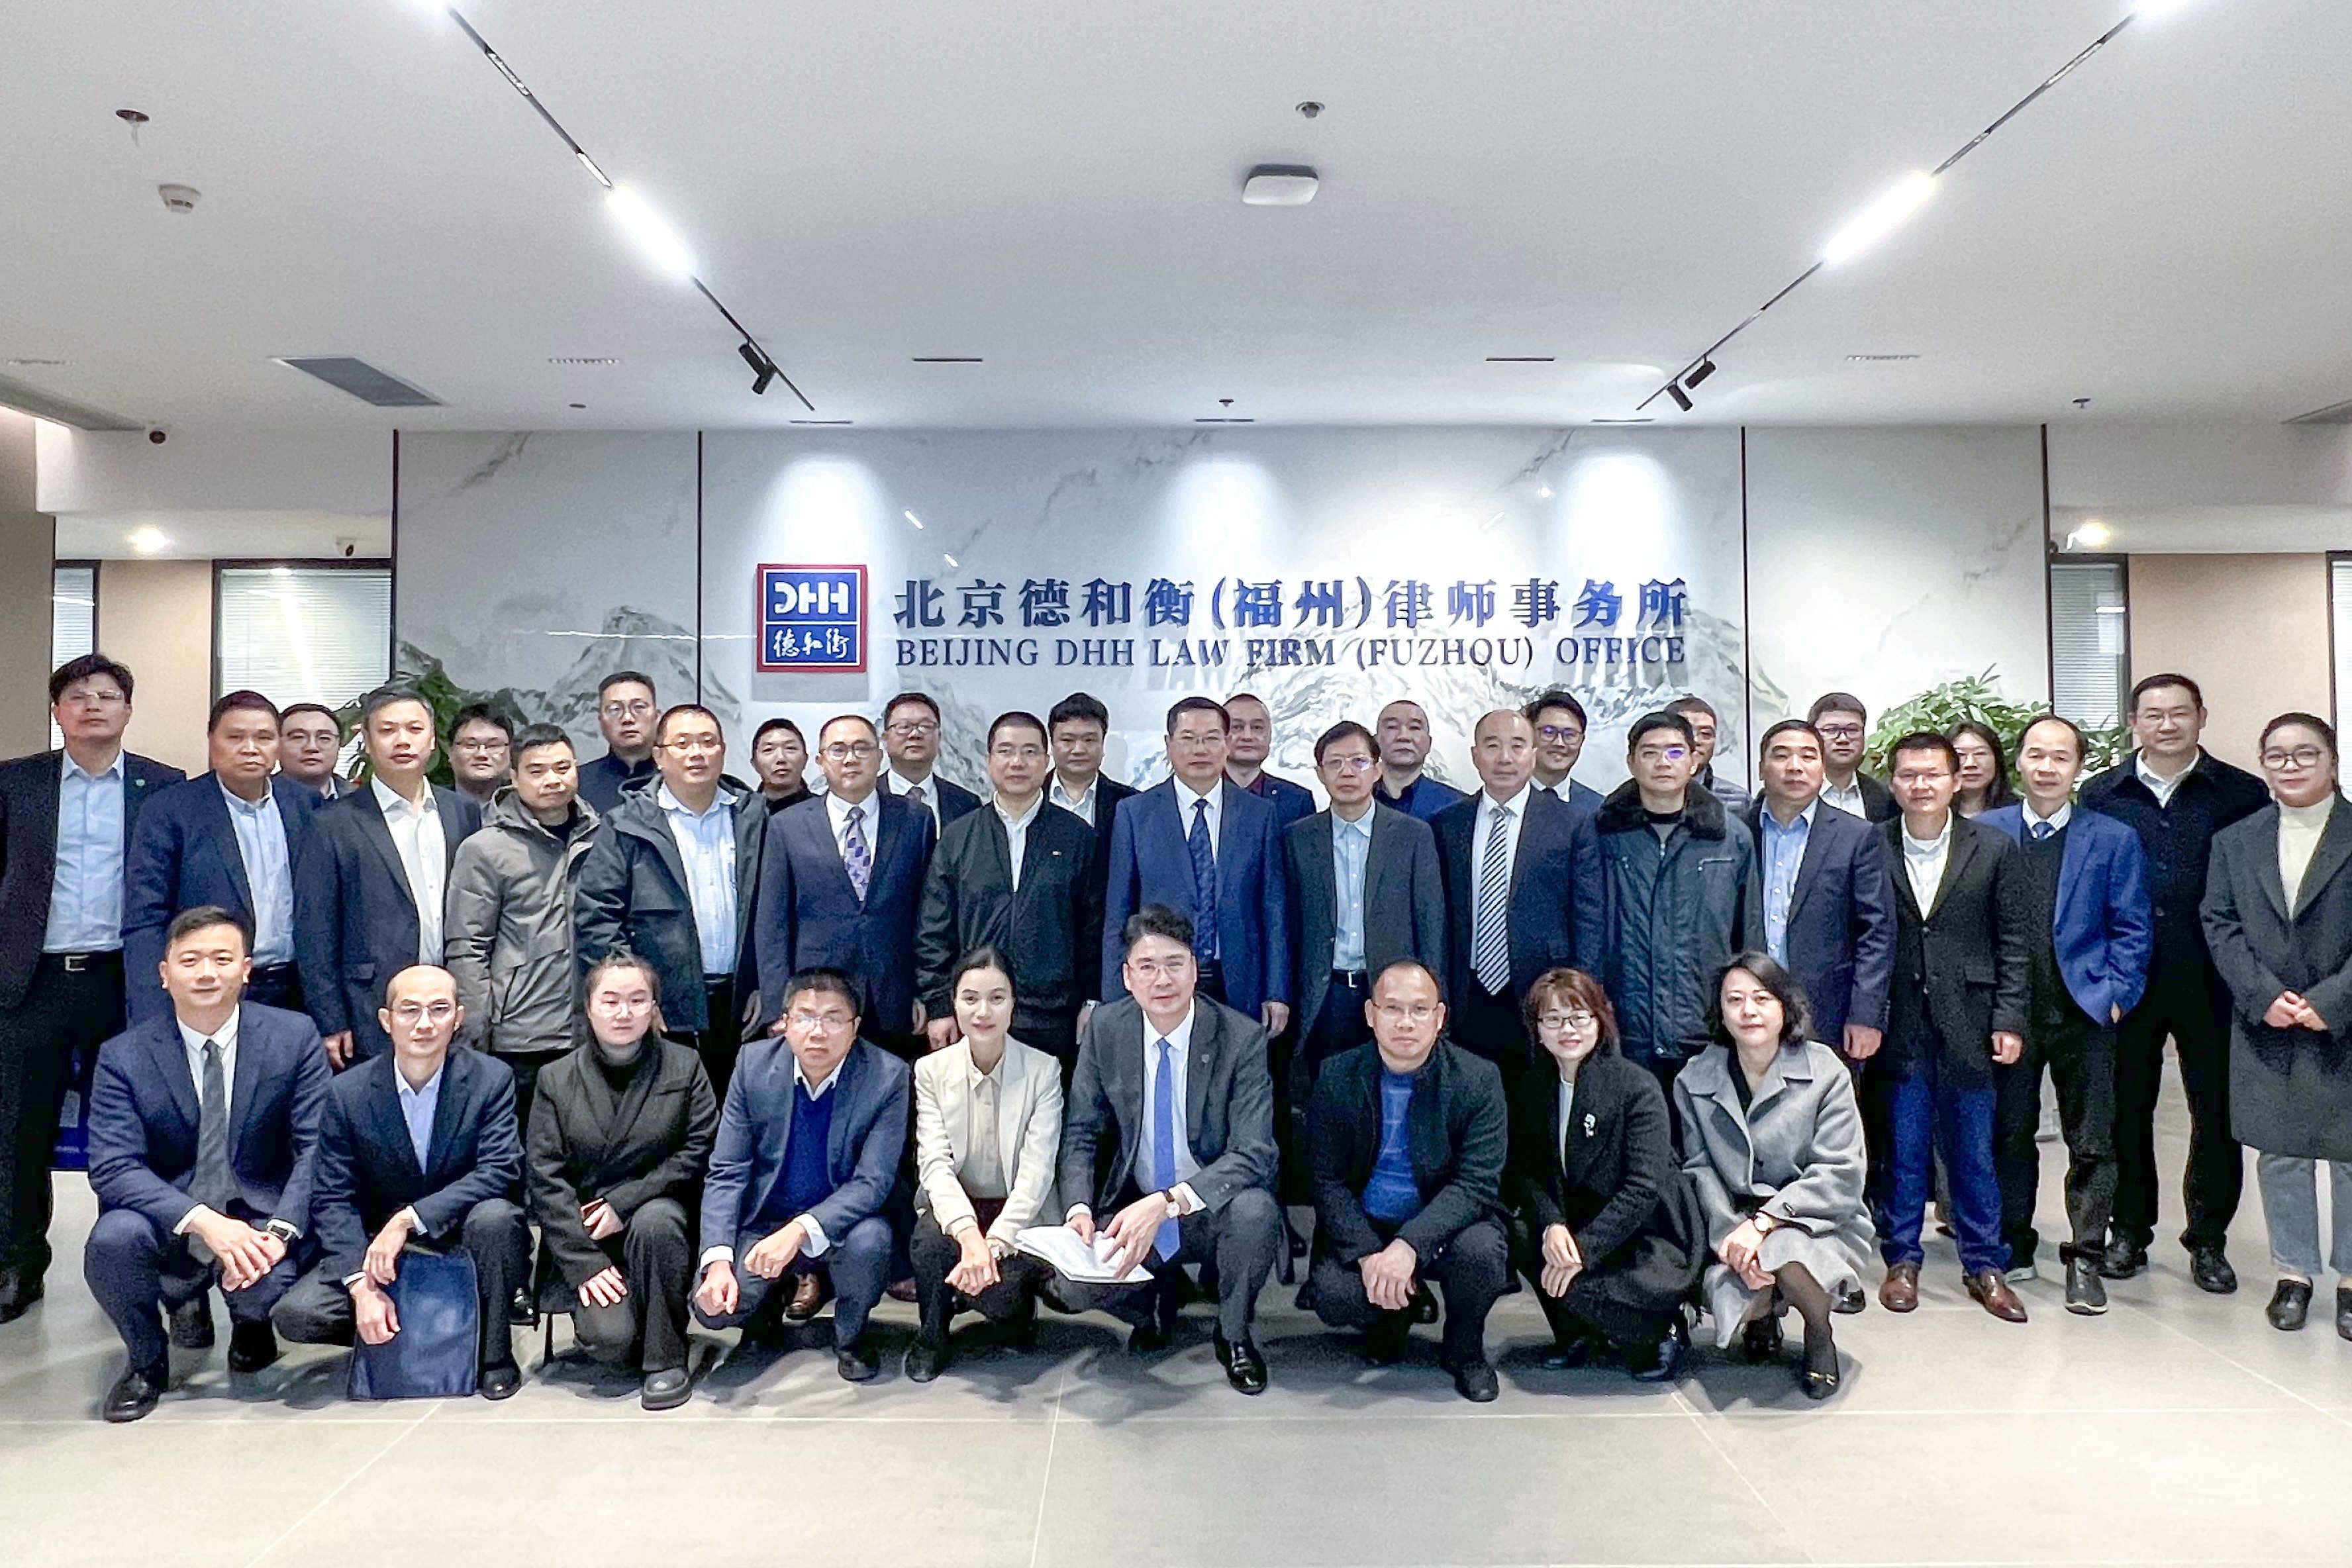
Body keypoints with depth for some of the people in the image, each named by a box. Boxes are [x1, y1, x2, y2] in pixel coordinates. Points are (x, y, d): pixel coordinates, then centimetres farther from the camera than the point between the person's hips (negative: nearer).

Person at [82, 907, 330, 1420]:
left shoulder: (294, 1037, -5)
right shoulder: (123, 1056, -6)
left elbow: (317, 1147, -9)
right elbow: (112, 1168, -14)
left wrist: (280, 1231, -24)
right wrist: (203, 1221, -29)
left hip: (262, 1220, 0)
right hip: (169, 1226, 1)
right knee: (113, 1239, -32)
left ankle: (250, 1321, 15)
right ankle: (146, 1363, 2)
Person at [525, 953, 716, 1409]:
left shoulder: (685, 1067, 1)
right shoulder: (556, 1078, 2)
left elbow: (699, 1152, -5)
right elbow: (544, 1178, -3)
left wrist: (623, 1203, -15)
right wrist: (586, 1263, -13)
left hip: (660, 1213, 0)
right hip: (584, 1238, 0)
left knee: (656, 1220, -36)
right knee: (609, 1339, -23)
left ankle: (666, 1360, -18)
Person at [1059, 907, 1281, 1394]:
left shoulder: (1243, 1038, -15)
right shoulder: (1104, 1029, -4)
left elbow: (1254, 1153, -22)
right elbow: (1080, 1132, 1)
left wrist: (1166, 1202, -35)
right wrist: (1079, 1208, -19)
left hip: (1214, 1212, -2)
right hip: (1133, 1208, 2)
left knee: (1256, 1211, -34)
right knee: (1075, 1280, -23)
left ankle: (1234, 1335, -2)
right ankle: (1159, 1299, 14)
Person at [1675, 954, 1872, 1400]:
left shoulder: (1825, 1072, -7)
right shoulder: (1694, 1081, 2)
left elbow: (1839, 1175, -12)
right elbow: (1699, 1170, -2)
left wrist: (1762, 1222, -23)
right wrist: (1730, 1232, -20)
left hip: (1816, 1220, -2)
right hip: (1732, 1223, 2)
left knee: (1788, 1254, -36)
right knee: (1734, 1297, -28)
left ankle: (1819, 1335, 2)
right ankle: (1762, 1315, 14)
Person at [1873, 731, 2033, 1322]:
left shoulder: (1994, 850, 2)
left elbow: (2013, 940, 4)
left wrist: (2009, 1019, -2)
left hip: (1966, 1025, 0)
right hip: (1898, 1026, 0)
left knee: (1973, 1151, 8)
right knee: (1902, 1149, 8)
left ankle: (1984, 1265, 22)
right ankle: (1902, 1260, 22)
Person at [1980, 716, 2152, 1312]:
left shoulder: (2114, 839, 4)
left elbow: (2132, 928, 4)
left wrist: (2115, 996, -7)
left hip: (2085, 1012, -1)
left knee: (2092, 1144, 2)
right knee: (2009, 1136, 9)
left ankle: (2085, 1260, 13)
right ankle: (2013, 1250, 22)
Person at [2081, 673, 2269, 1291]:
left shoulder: (2243, 794, 2)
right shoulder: (2098, 797, 5)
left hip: (2211, 984, -1)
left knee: (2218, 1111, 6)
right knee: (2126, 1110, 10)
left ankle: (2209, 1239, 21)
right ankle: (2130, 1230, 24)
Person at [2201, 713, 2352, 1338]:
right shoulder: (2235, 841, 8)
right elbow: (2220, 926, 3)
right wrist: (2263, 996, -9)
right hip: (2266, 1030, 2)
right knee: (2279, 1152, 9)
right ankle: (2294, 1271, 21)